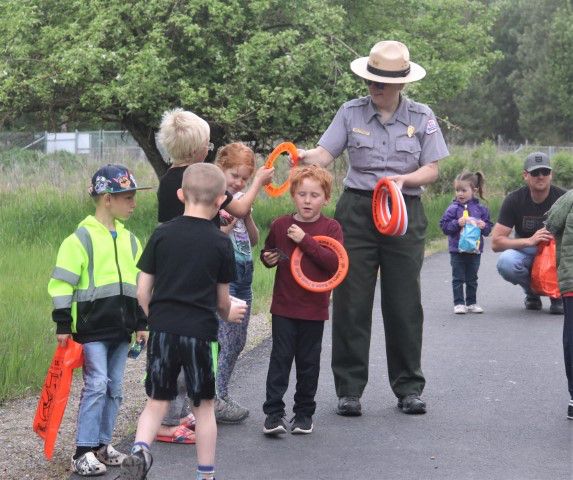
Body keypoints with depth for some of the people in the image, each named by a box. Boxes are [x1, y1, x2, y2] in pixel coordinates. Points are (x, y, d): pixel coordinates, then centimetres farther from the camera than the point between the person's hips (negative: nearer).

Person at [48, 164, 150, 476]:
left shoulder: (129, 239, 12)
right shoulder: (81, 238, -10)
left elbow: (139, 284, 20)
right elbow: (62, 284, -10)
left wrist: (141, 324, 18)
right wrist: (63, 325, -12)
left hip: (121, 328, 7)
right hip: (91, 327, -7)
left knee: (114, 388, 10)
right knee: (96, 385, -11)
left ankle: (102, 444, 19)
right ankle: (83, 453, -7)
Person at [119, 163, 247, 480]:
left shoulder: (161, 234, 1)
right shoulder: (220, 243, -3)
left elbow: (142, 292, 2)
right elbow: (222, 299, 6)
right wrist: (228, 314, 29)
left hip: (162, 330, 2)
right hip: (200, 332, -2)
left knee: (157, 402, 11)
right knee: (203, 406, 11)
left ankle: (139, 450, -14)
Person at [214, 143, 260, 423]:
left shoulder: (240, 201, 14)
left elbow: (253, 240, 14)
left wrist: (247, 215, -2)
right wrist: (229, 225, -24)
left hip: (243, 274, 8)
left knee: (237, 341, 11)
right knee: (227, 341, -10)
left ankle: (220, 396, 19)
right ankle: (216, 401, -4)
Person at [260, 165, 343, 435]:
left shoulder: (331, 228, -3)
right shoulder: (281, 225, 3)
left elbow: (335, 262, -17)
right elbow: (268, 252, 20)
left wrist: (305, 240, -21)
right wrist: (268, 259, -4)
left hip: (314, 308, -1)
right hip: (284, 306, 1)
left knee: (308, 362, 9)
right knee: (280, 358, -3)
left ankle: (304, 412, 21)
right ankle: (274, 413, 0)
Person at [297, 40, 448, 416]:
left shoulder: (422, 117, 4)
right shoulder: (351, 113, 4)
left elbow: (432, 170, 2)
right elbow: (326, 153, -5)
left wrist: (404, 179, -17)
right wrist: (305, 156, -27)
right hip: (357, 211, 0)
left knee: (404, 303, 4)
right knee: (351, 301, -1)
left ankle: (409, 388, 15)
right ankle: (349, 389, 6)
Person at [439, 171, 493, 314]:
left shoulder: (481, 208, 3)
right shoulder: (453, 208, -4)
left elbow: (488, 228, 8)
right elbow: (444, 225, -7)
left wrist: (483, 226, -14)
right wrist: (457, 223, -20)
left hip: (475, 250, 2)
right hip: (457, 250, -2)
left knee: (472, 279, 11)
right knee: (458, 279, 2)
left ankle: (471, 303, 20)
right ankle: (458, 303, 8)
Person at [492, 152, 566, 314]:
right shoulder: (514, 200, -11)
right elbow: (496, 243, -17)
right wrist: (530, 241, -31)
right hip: (525, 251, 0)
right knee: (506, 262, -35)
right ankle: (532, 294, -2)